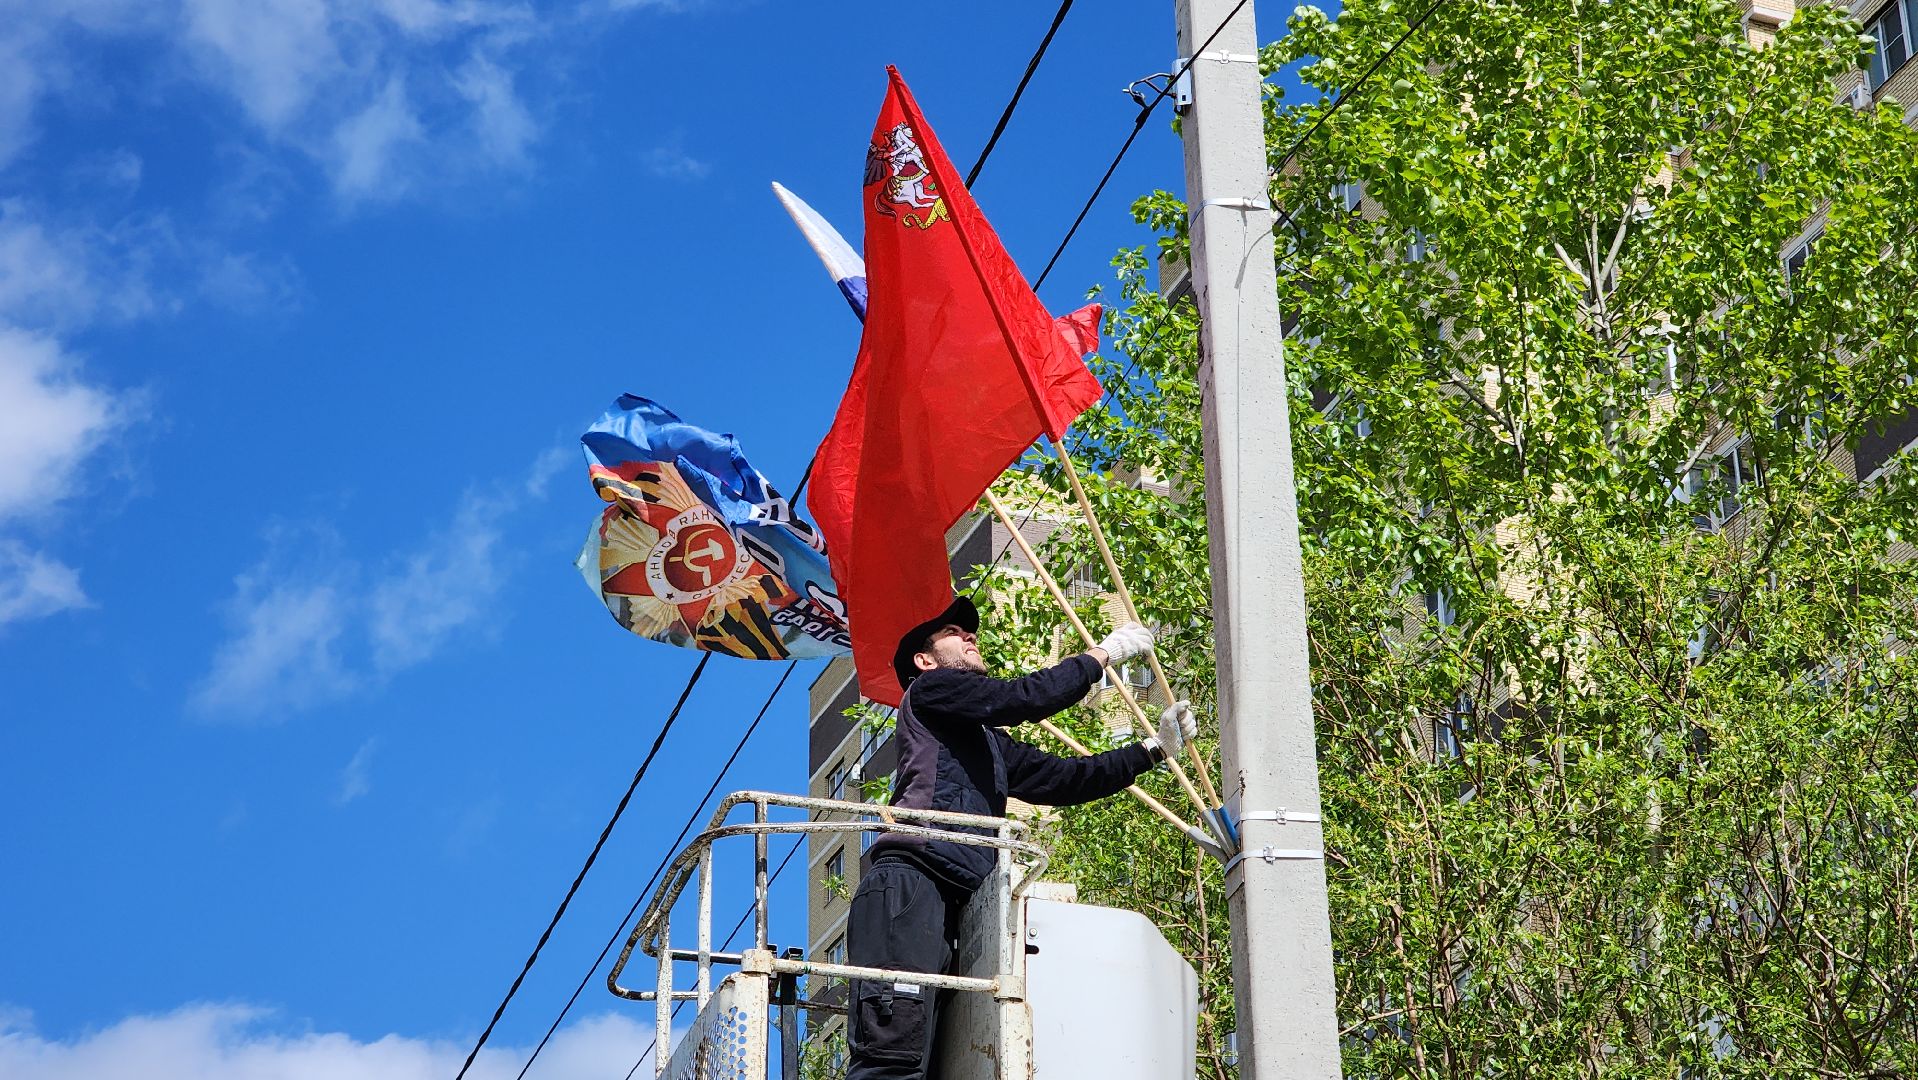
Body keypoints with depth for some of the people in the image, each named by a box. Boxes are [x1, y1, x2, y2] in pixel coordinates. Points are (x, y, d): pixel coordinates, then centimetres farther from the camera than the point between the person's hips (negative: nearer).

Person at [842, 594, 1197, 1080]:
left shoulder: (990, 744, 34)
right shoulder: (928, 689, 11)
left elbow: (1064, 779, 30)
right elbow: (1024, 698, 0)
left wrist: (1155, 748, 25)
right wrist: (1102, 652, 12)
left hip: (954, 904, 8)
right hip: (910, 884, -8)